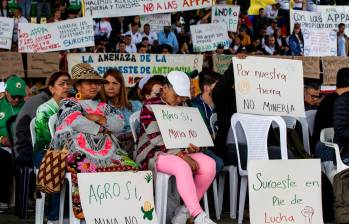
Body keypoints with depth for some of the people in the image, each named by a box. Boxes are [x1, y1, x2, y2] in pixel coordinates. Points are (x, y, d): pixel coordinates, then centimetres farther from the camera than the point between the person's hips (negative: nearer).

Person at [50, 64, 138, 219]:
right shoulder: (68, 104, 17)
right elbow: (77, 122, -4)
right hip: (81, 152, -4)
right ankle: (84, 213, -33)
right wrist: (102, 128, 6)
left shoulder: (103, 106, 30)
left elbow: (120, 124, 14)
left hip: (109, 151, 5)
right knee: (86, 171, -39)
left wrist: (99, 119, 1)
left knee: (131, 168, -24)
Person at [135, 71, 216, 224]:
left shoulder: (182, 108, 18)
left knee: (209, 164, -19)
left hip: (180, 152, 7)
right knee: (183, 167, -37)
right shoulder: (150, 107, -6)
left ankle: (185, 210, -14)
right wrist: (183, 156, -24)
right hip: (153, 154, -7)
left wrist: (192, 147, -9)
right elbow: (157, 139, -16)